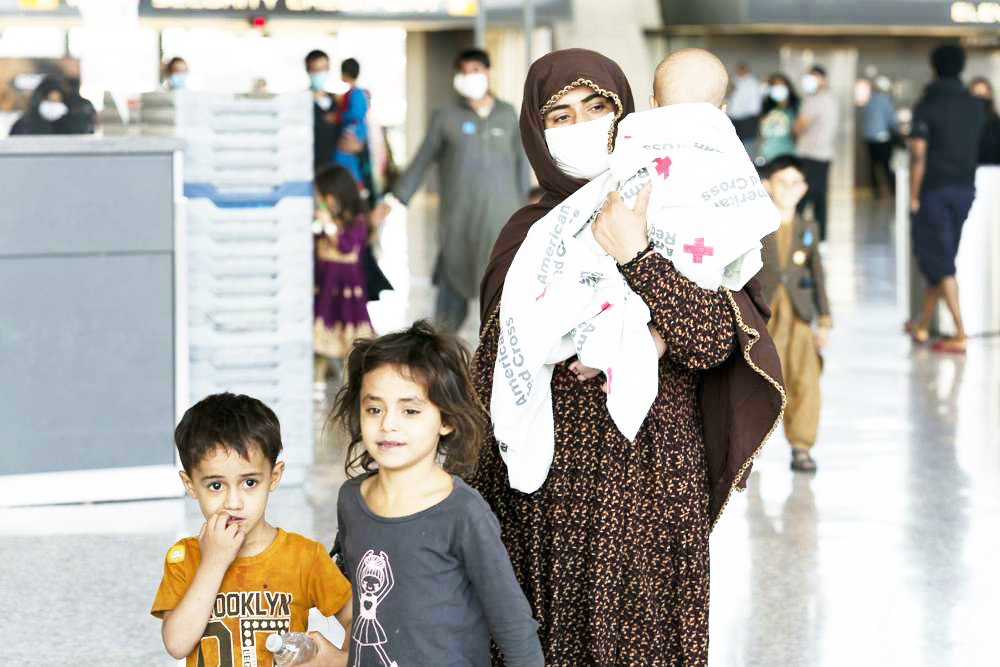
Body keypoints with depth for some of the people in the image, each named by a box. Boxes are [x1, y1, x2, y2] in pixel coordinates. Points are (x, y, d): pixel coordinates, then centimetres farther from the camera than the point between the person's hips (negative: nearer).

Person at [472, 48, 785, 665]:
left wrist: (636, 259, -20)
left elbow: (714, 339, -12)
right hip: (546, 493, 2)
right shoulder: (527, 233, 8)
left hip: (649, 482, -2)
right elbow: (493, 378, 5)